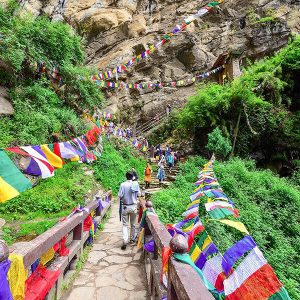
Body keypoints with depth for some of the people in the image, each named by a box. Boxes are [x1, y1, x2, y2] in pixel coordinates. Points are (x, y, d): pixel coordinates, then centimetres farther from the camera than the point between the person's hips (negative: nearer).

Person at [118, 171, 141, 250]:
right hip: (133, 206, 1)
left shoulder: (123, 184, -12)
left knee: (125, 224, 5)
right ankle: (132, 239, 28)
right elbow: (139, 194, -4)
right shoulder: (136, 184, -9)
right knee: (133, 224, 17)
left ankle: (125, 241, -7)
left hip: (125, 206, -1)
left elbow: (120, 195, -12)